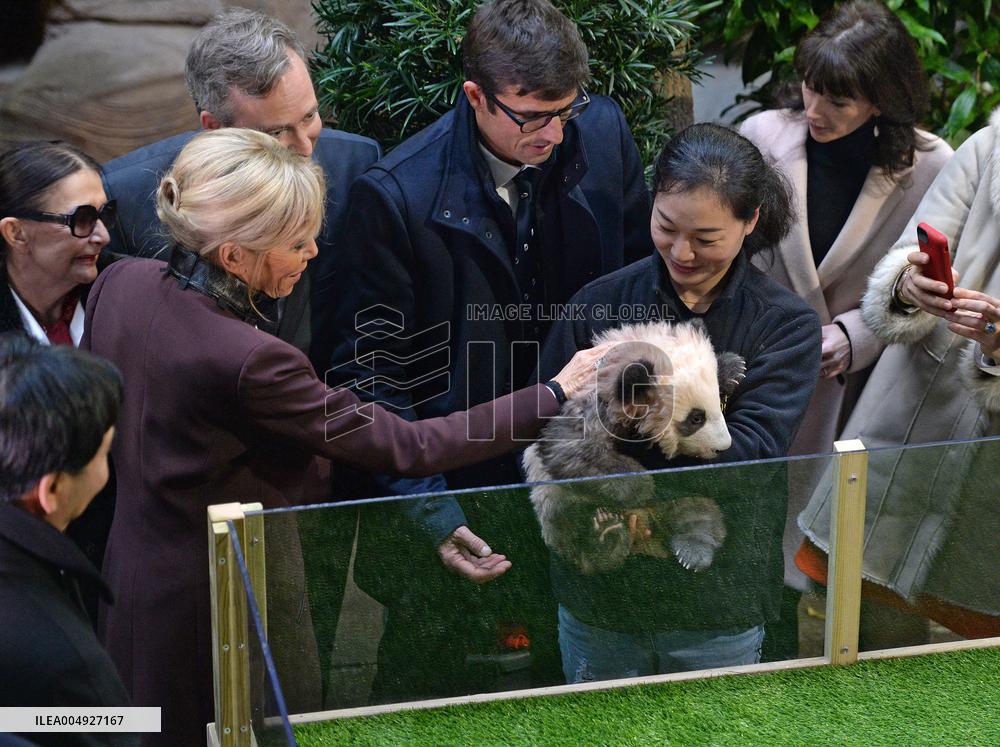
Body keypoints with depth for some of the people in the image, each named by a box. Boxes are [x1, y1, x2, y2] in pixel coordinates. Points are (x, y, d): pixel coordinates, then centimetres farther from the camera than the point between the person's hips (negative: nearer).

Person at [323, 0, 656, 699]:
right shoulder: (395, 196, -23)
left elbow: (643, 269, 7)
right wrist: (427, 510, -23)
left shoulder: (604, 133, -9)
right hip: (457, 494, -4)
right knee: (431, 684, 15)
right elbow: (367, 372, -17)